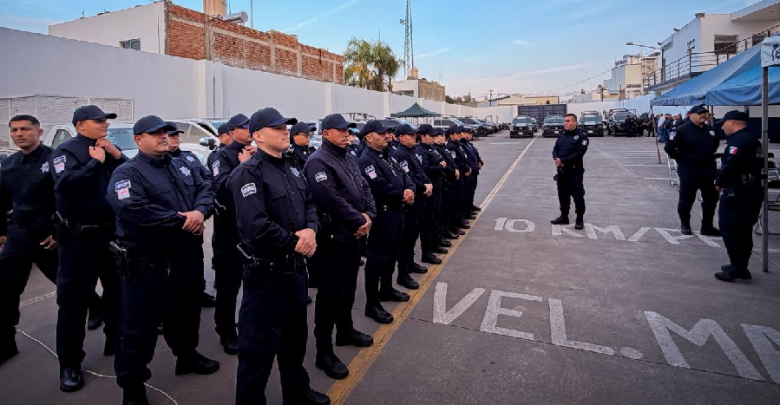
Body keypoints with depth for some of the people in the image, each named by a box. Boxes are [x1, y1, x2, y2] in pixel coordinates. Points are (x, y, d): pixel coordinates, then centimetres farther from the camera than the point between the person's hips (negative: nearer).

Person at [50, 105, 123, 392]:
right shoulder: (65, 151, -6)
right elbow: (67, 184, -24)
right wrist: (95, 161, -16)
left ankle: (116, 341, 35)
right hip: (79, 238, -5)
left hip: (113, 233, 6)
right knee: (73, 300, 1)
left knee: (117, 291, 16)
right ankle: (69, 363, 13)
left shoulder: (109, 150, 10)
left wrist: (117, 156, -9)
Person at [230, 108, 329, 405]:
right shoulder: (248, 173, -16)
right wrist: (295, 243, -17)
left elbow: (309, 205, 11)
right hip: (266, 272, -9)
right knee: (259, 345, 5)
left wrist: (310, 230, -11)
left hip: (296, 267, 9)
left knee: (296, 336, 23)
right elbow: (255, 227, -27)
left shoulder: (292, 170, 12)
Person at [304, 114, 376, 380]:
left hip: (353, 234, 9)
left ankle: (345, 331, 40)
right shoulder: (318, 162, -16)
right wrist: (360, 221, -18)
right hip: (332, 237, -9)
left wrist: (369, 215, -6)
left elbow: (365, 189, 11)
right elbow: (332, 200, -26)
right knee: (330, 293, -1)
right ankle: (324, 351, 11)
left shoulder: (349, 159, 14)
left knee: (348, 287, 22)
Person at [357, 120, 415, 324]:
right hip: (382, 214, -10)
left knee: (392, 253, 21)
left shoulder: (387, 156, 15)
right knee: (377, 258, -3)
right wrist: (402, 195, -12)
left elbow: (403, 175, 10)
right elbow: (381, 188, -25)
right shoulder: (366, 160, -16)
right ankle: (372, 304, 6)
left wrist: (410, 190, -13)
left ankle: (386, 289, 38)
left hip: (397, 211, 10)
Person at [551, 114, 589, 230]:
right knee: (563, 195, 13)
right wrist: (557, 159, -13)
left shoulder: (581, 136, -7)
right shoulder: (561, 136, 14)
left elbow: (579, 153, -17)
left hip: (575, 171, -6)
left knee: (577, 195, -2)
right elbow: (555, 150, 9)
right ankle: (564, 217, 25)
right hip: (561, 171, 7)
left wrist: (563, 160, -20)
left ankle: (579, 220, 7)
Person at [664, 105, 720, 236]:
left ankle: (707, 227, 22)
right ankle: (685, 225, 17)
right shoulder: (681, 130, -11)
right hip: (689, 170, -6)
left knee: (711, 198, 10)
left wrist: (709, 156, 17)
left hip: (708, 170, 6)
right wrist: (681, 159, -8)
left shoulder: (711, 130, 8)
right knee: (687, 199, 3)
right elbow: (669, 147, -15)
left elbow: (716, 143, 27)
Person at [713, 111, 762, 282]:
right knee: (744, 230, 16)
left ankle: (737, 269, 0)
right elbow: (756, 165, 19)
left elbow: (730, 166, -24)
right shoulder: (754, 140, 15)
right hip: (753, 190, 10)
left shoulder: (738, 140, -17)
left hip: (737, 193, -10)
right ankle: (741, 266, 25)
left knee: (730, 230, -3)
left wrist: (719, 183, -6)